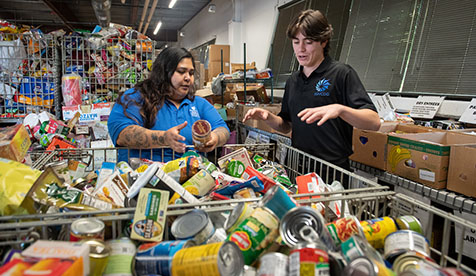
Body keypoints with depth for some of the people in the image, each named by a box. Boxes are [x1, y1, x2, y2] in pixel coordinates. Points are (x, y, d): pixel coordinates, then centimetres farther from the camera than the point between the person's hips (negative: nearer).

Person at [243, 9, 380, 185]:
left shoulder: (342, 74, -9)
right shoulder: (293, 80, 11)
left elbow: (374, 122, -18)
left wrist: (339, 109, -36)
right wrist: (268, 118, -5)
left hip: (333, 170, -5)